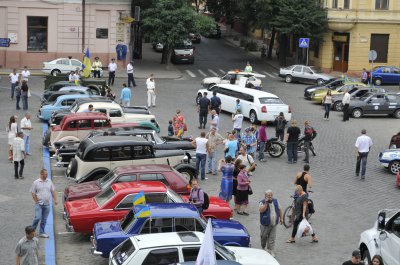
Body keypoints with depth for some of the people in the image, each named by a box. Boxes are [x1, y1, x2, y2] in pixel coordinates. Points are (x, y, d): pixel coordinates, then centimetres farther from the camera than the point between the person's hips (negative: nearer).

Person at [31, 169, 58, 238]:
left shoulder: (49, 182, 7)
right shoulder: (36, 182, -4)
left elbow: (53, 191, 13)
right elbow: (33, 193, -1)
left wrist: (55, 200, 4)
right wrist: (36, 201, -6)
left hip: (47, 204, 4)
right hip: (39, 204, -4)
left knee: (44, 219, 7)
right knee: (37, 217, -11)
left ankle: (41, 232, 16)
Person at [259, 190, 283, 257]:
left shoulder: (275, 201, 5)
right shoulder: (263, 202, -10)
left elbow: (279, 209, 16)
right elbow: (261, 210, -25)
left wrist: (281, 218, 15)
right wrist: (266, 203, -26)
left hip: (274, 224, 3)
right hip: (265, 224, -3)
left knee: (272, 239, 1)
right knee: (263, 237, 9)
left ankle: (271, 252, 3)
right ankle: (263, 248, 33)